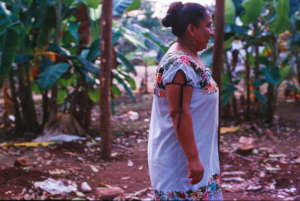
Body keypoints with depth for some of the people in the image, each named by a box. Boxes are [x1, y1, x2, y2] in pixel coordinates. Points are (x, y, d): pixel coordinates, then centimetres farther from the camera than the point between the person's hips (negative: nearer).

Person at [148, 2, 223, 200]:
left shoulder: (190, 58, 10)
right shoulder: (179, 63, -21)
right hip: (180, 158, -10)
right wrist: (193, 158, -25)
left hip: (197, 151, 10)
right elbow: (178, 113, -25)